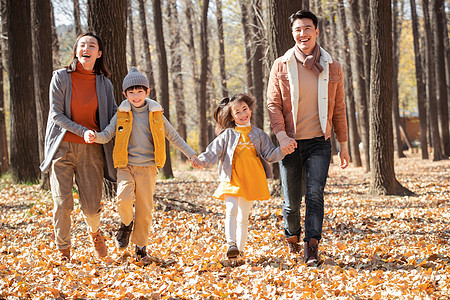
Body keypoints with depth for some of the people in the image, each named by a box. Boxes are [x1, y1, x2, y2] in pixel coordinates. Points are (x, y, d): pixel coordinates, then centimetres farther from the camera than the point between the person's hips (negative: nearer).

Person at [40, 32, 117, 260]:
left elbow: (113, 114, 13)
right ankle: (63, 252, 9)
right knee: (62, 203, -8)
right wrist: (83, 131, -16)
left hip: (91, 150, 2)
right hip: (63, 147, -1)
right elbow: (56, 115, -7)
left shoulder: (104, 83, 4)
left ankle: (94, 232, 34)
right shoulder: (61, 78, -3)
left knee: (91, 205, -1)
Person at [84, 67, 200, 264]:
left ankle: (140, 248, 15)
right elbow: (107, 135, 1)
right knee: (124, 198, -25)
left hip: (147, 167, 1)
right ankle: (126, 224, 8)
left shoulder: (155, 114, 5)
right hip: (126, 166, -1)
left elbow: (173, 136, 14)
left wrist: (191, 154, 13)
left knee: (145, 208, 0)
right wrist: (95, 136, -22)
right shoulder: (122, 114, 3)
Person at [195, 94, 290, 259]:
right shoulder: (227, 135, 5)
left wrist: (282, 151, -11)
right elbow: (213, 153, 0)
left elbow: (269, 155, 8)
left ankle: (240, 249, 16)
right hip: (232, 180, -2)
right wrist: (200, 161, -18)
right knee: (231, 209, -23)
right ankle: (231, 244, -28)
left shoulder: (259, 135, 9)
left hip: (251, 181, 2)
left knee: (243, 217, 8)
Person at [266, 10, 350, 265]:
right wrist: (282, 136, -15)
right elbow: (273, 105, 0)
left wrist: (344, 145, 11)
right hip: (290, 144, 0)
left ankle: (312, 248, -17)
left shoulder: (332, 67, 5)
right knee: (292, 201, 6)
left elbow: (338, 109, 10)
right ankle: (292, 236, 32)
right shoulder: (281, 66, 1)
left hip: (319, 142, 0)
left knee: (315, 193, -15)